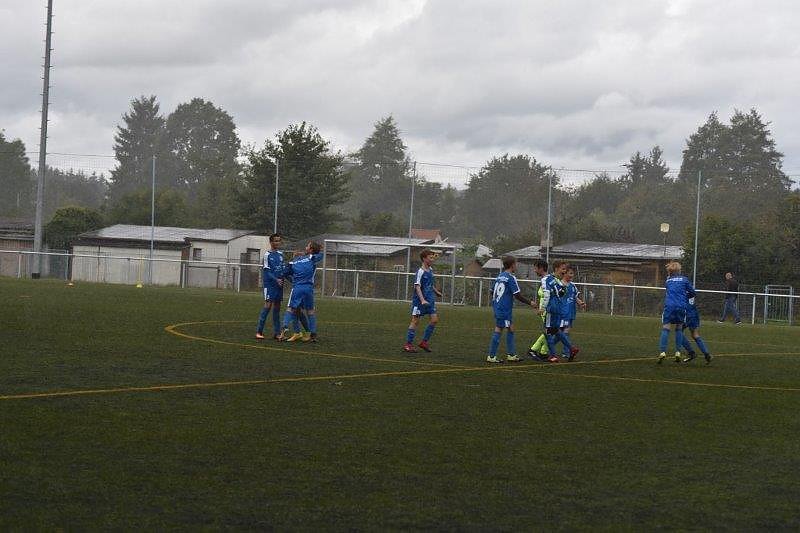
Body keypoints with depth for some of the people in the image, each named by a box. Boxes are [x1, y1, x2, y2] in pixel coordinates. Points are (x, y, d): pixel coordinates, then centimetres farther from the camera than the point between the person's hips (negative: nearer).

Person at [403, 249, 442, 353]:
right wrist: (422, 300, -31)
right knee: (415, 320, -4)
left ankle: (425, 341, 12)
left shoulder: (430, 270, 10)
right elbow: (417, 287, -21)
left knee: (434, 319, 1)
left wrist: (436, 292, 39)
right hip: (419, 301, -8)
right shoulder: (420, 272, -15)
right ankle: (408, 344, 3)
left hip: (430, 300, 8)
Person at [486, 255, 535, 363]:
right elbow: (517, 295, -15)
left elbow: (492, 292, 17)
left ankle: (511, 354, 20)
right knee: (498, 331, -5)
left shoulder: (499, 277, 12)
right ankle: (491, 356, -4)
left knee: (511, 329, 16)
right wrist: (529, 303, -3)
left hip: (497, 308, 9)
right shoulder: (511, 278, -13)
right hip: (504, 309, -9)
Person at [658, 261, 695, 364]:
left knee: (665, 328, -2)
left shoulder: (668, 280, 13)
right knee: (679, 329, 13)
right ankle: (678, 352, 8)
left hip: (669, 306, -1)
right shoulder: (684, 279, 10)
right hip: (681, 306, 1)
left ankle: (663, 352, -17)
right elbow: (692, 293, 10)